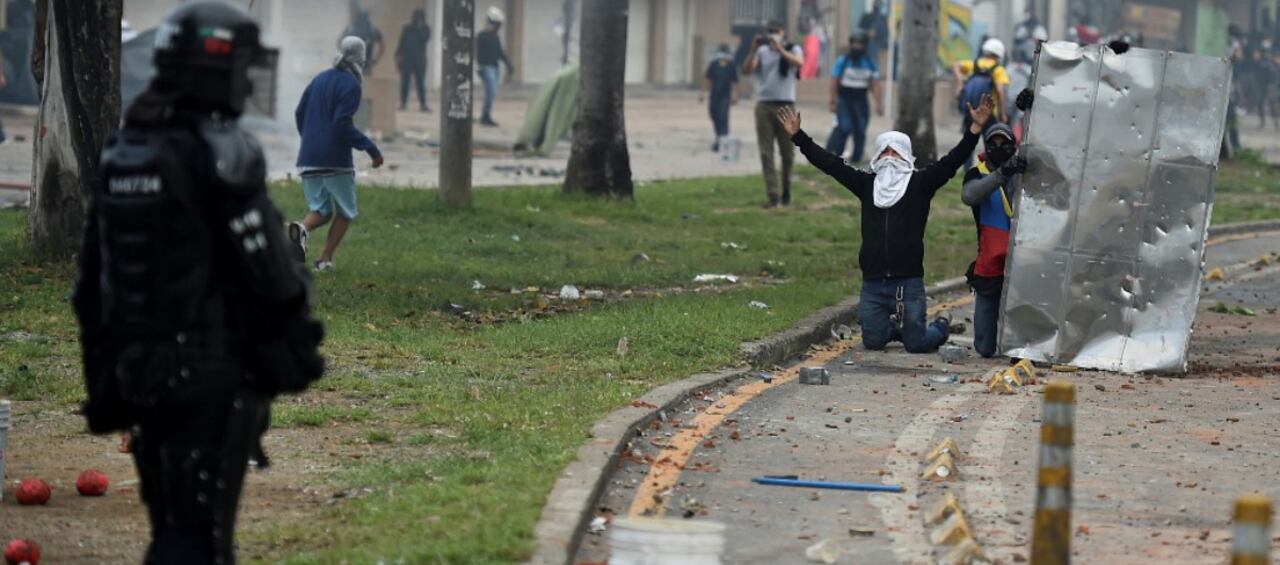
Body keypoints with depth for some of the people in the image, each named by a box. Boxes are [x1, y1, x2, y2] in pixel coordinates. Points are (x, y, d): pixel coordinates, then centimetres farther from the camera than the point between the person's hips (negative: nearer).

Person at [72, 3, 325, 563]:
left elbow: (92, 285, 12)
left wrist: (102, 380, 18)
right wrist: (297, 354, -1)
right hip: (216, 373, -7)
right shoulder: (224, 156, -16)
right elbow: (269, 271, -15)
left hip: (144, 372, 8)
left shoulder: (119, 154, 8)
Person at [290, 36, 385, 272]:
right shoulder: (350, 85, -9)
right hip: (335, 159, -6)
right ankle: (325, 259, -2)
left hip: (308, 160, 6)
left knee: (321, 210, 11)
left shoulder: (319, 80, 14)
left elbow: (299, 114, 20)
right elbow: (343, 124, -18)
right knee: (345, 212, 10)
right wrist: (371, 148, -14)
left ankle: (303, 228, -23)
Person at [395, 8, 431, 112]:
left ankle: (422, 104, -3)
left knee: (420, 82, -3)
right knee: (405, 81, 0)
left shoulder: (425, 29, 5)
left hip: (419, 59, 0)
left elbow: (425, 39, -13)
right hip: (407, 58, 0)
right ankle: (403, 102, 6)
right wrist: (398, 56, -1)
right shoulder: (408, 29, 6)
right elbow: (401, 43, 6)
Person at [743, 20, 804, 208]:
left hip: (785, 106, -1)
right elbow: (747, 69, -2)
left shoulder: (792, 50, 3)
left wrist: (780, 49, -25)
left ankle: (786, 189, 27)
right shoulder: (762, 51, 9)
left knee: (787, 152, 6)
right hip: (764, 105, 1)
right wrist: (753, 50, -15)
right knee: (766, 153, -5)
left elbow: (799, 62, -18)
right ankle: (773, 195, -6)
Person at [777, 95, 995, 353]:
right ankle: (897, 327, 39)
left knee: (916, 344, -2)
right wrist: (798, 136, 8)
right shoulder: (867, 183, 11)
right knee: (873, 342, 6)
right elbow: (830, 163, 11)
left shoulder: (920, 183, 2)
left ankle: (941, 328, 31)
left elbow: (952, 161, -8)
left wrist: (975, 129, -19)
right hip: (873, 282, 3)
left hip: (909, 282, -3)